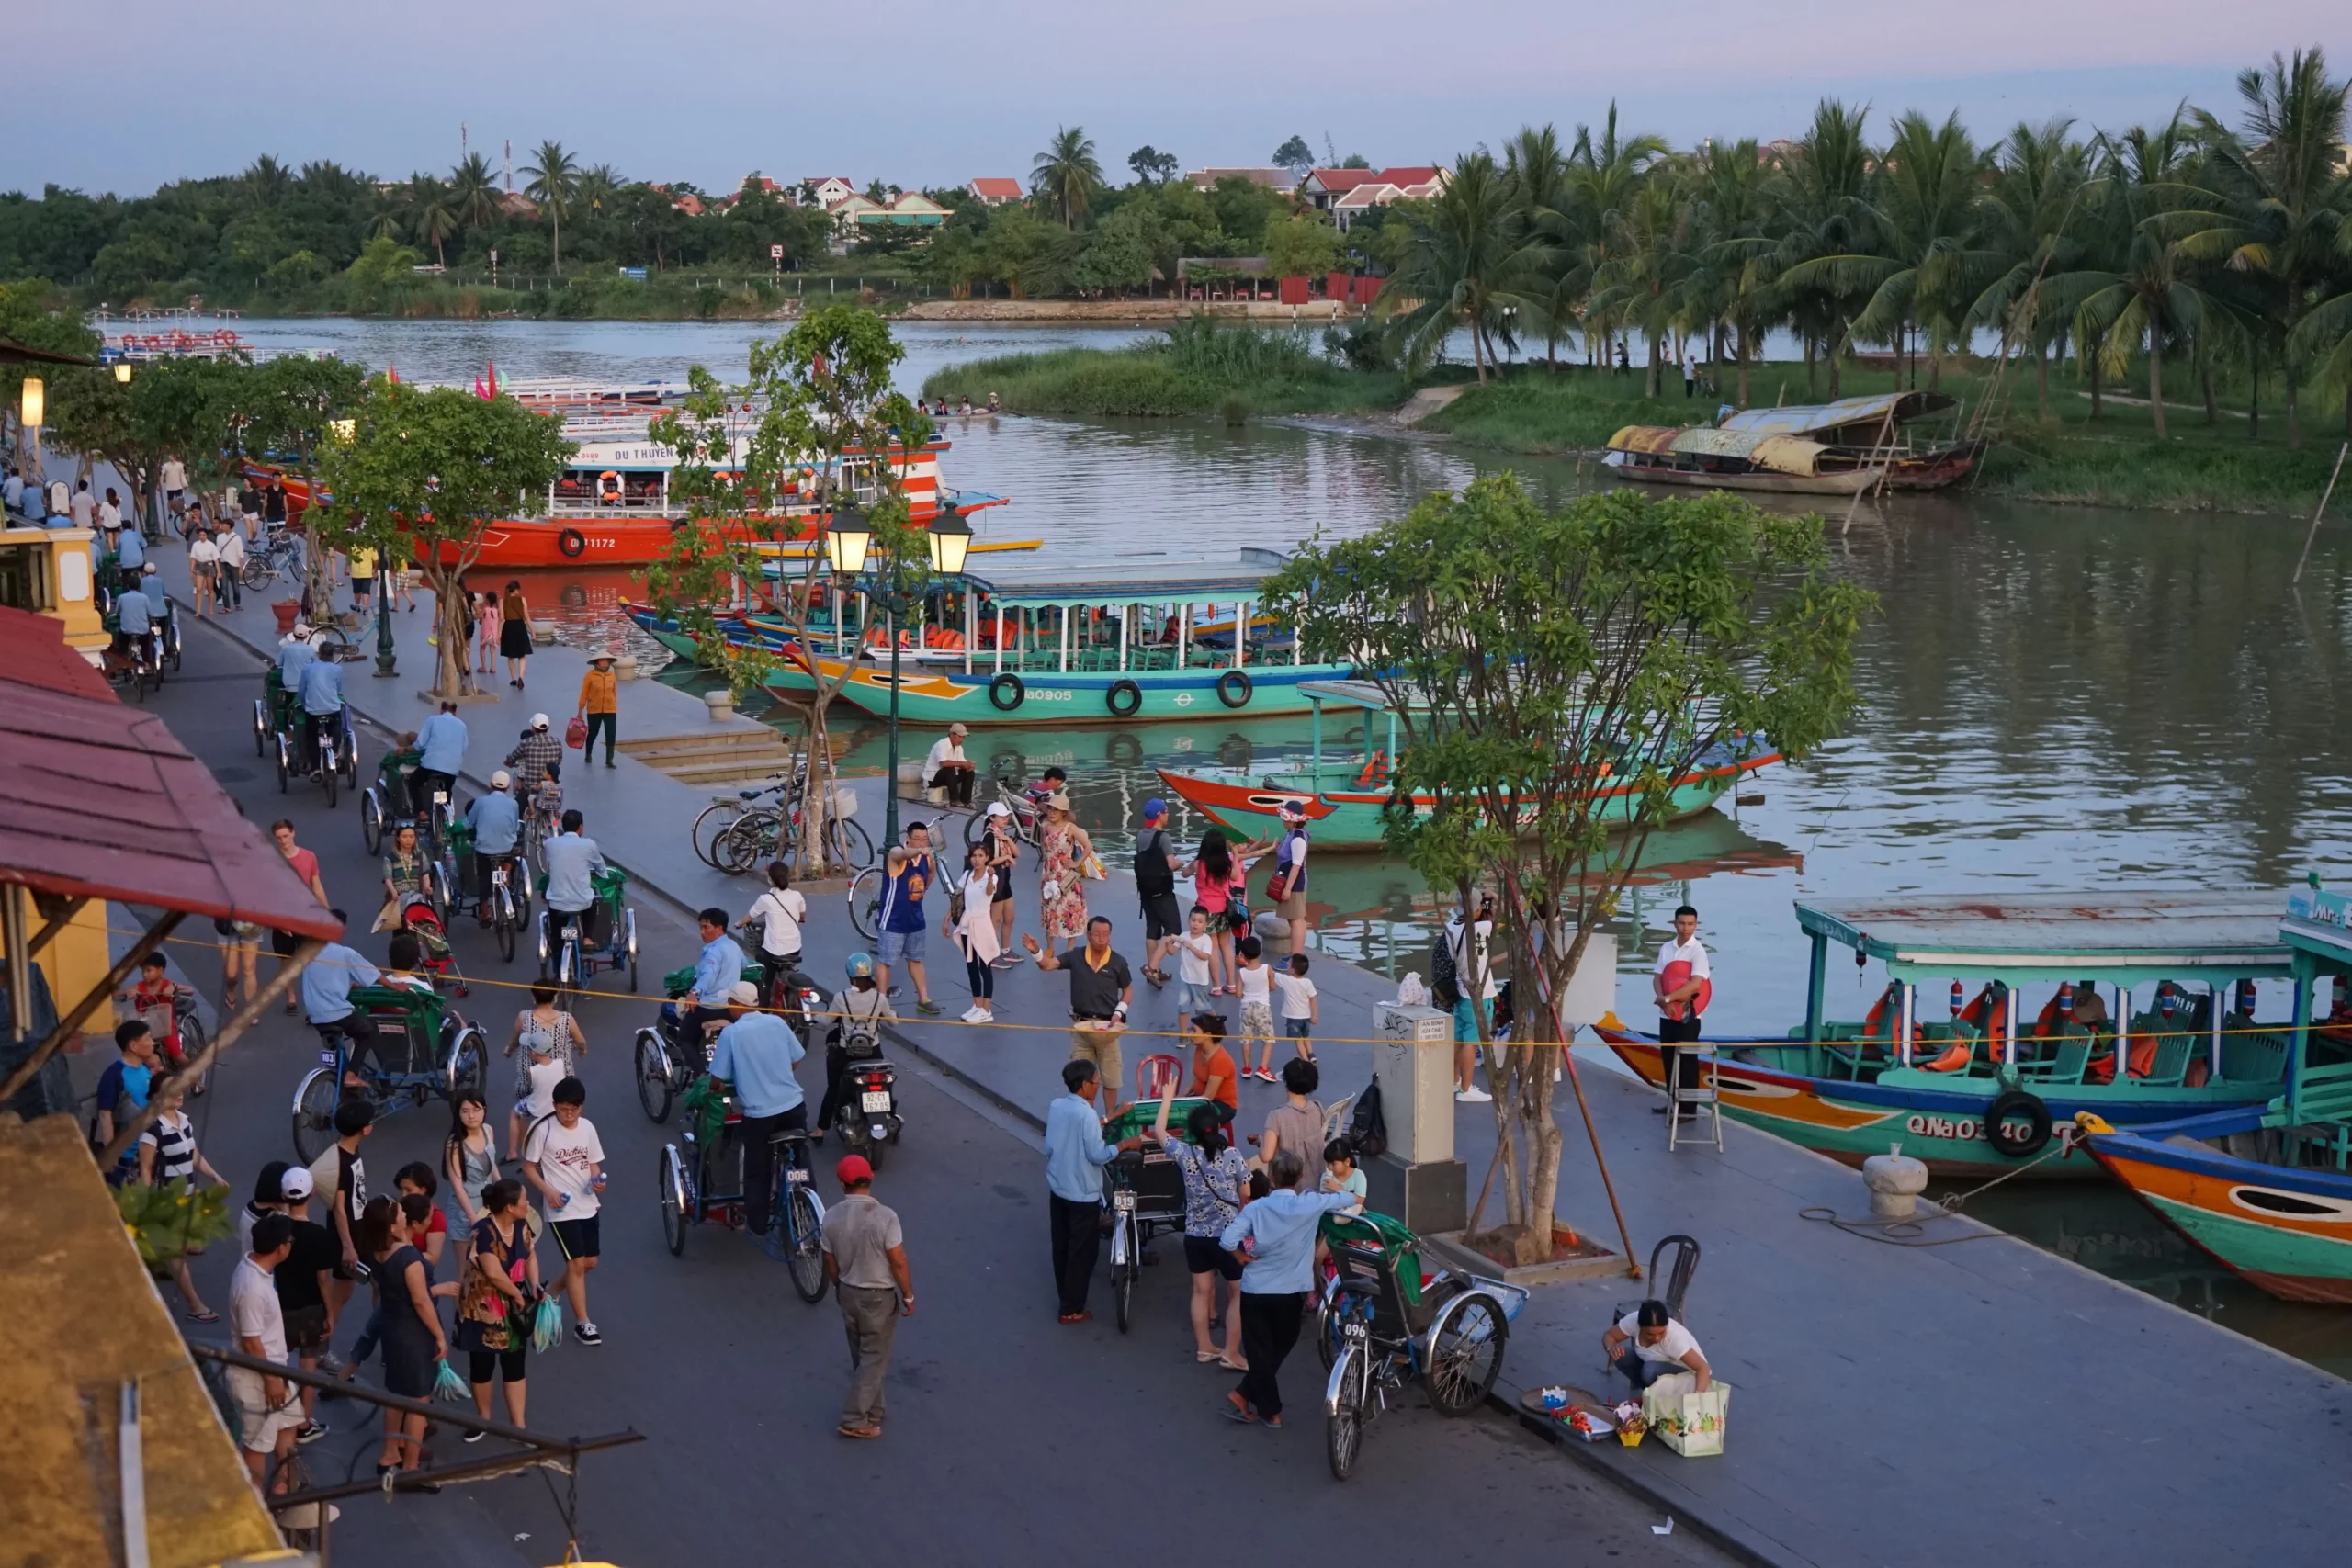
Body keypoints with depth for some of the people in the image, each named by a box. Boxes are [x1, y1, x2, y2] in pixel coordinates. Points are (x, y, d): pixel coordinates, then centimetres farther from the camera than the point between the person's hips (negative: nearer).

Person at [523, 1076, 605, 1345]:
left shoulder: (588, 1127, 1)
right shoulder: (544, 1130, -13)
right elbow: (528, 1166, -5)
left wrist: (598, 1180, -11)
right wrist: (547, 1191, -18)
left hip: (588, 1205, 6)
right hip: (562, 1208, -6)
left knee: (590, 1262, 12)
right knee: (577, 1263, -7)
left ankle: (548, 1291, 36)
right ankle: (582, 1323, 5)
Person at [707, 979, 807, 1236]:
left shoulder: (730, 1033, -12)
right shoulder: (777, 1022, -1)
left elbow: (717, 1078, -8)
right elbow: (796, 1060, 8)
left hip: (758, 1113, -3)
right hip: (793, 1106, 4)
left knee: (757, 1172, 13)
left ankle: (757, 1225, 22)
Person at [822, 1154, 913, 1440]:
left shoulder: (832, 1217, -7)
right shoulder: (884, 1216, -22)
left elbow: (830, 1264, 3)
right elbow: (898, 1262, -18)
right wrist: (909, 1296, -5)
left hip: (848, 1293, 5)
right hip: (879, 1296, -5)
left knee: (862, 1357, 20)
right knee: (875, 1359, 5)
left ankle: (871, 1412, 31)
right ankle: (855, 1420, 3)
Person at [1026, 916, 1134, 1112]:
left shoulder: (1118, 962, -6)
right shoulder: (1075, 957, -5)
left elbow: (1128, 990, 6)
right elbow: (1048, 964, -13)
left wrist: (1119, 1012, -9)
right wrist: (1036, 951, -34)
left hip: (1107, 1026, -1)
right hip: (1081, 1025, 1)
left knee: (1110, 1078, 8)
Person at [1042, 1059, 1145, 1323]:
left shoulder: (1055, 1106, -1)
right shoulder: (1087, 1114, -24)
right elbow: (1097, 1155, -23)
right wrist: (1124, 1144, -11)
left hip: (1057, 1188, 8)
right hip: (1082, 1194, -8)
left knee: (1062, 1247, 19)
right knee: (1081, 1252, 5)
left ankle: (1065, 1298, 33)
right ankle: (1072, 1310, 12)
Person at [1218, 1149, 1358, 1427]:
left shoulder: (1256, 1208, -7)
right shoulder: (1310, 1204, -9)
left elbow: (1227, 1241, -16)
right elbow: (1350, 1199, 5)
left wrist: (1244, 1256, 3)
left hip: (1254, 1290, 0)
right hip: (1290, 1293, 0)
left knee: (1258, 1351, 11)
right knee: (1279, 1349, 19)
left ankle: (1269, 1410, 16)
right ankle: (1243, 1396, 19)